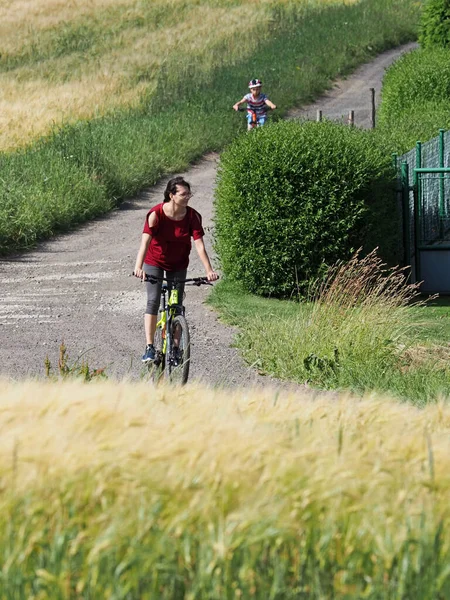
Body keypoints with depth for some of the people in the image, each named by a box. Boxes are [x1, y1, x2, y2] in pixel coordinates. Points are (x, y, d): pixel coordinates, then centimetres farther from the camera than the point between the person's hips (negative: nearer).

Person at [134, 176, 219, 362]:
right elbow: (145, 241, -33)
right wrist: (138, 267, -45)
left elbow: (199, 244, -21)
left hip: (178, 264, 2)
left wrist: (209, 270, -30)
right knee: (153, 301, -14)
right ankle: (149, 348, -15)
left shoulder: (193, 216, -17)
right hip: (155, 262, -2)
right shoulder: (156, 214, -24)